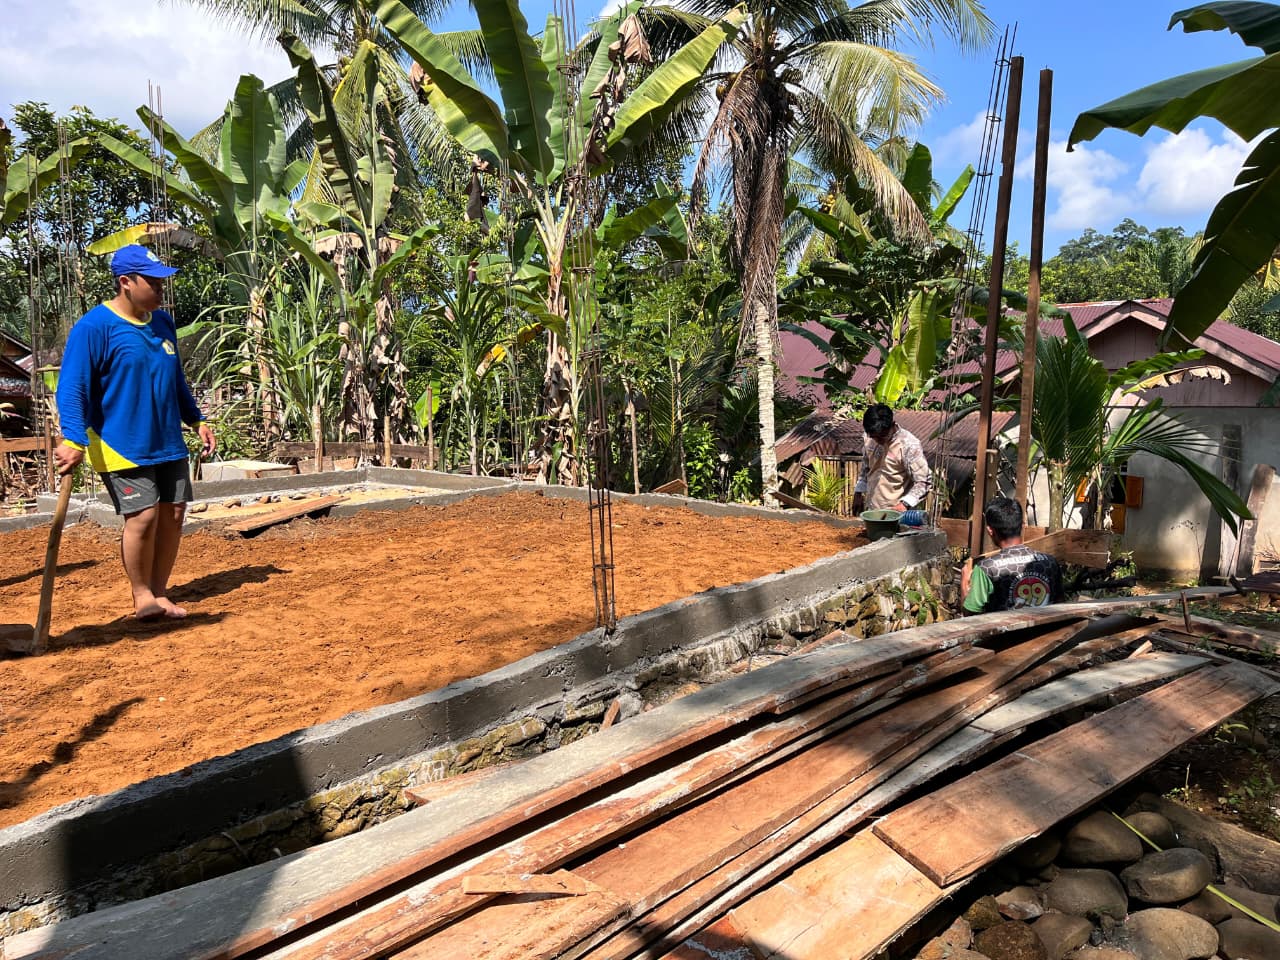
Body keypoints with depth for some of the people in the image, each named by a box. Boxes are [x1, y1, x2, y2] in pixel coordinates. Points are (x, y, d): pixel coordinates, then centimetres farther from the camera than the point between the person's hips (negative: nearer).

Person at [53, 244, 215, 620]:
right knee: (143, 516, -10)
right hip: (122, 446, -7)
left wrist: (197, 421, 20)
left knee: (173, 514, 6)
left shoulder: (163, 322, 10)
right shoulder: (94, 327, -11)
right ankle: (142, 596, 10)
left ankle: (159, 592, 21)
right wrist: (74, 440, -26)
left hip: (169, 444, 7)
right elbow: (71, 388, -15)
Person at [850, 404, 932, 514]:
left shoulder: (909, 446, -19)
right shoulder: (868, 438, -1)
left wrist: (905, 504, -29)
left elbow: (924, 481, -18)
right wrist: (858, 493, 13)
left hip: (895, 512, -6)